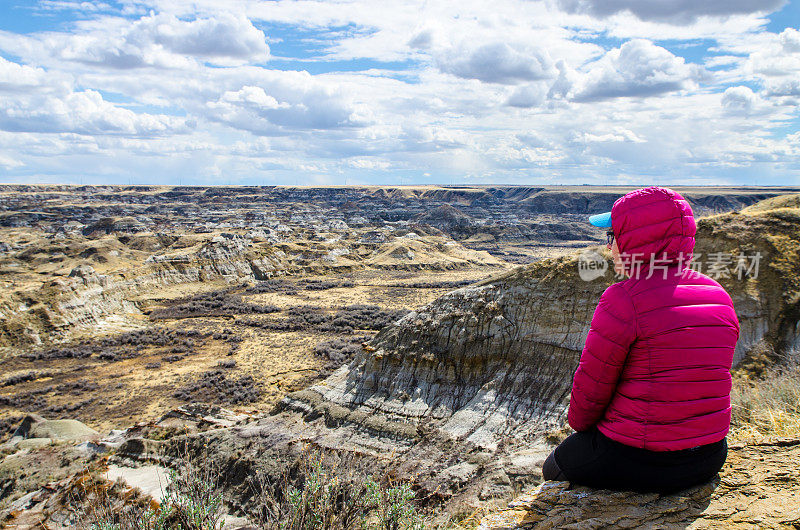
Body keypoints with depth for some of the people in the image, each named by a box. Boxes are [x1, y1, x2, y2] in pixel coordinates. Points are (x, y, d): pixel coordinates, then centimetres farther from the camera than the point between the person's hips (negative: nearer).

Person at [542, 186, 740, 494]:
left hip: (637, 463, -7)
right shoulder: (720, 296, 1)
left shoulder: (624, 299, -22)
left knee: (555, 467, 24)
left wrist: (579, 422, 9)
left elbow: (591, 387, -12)